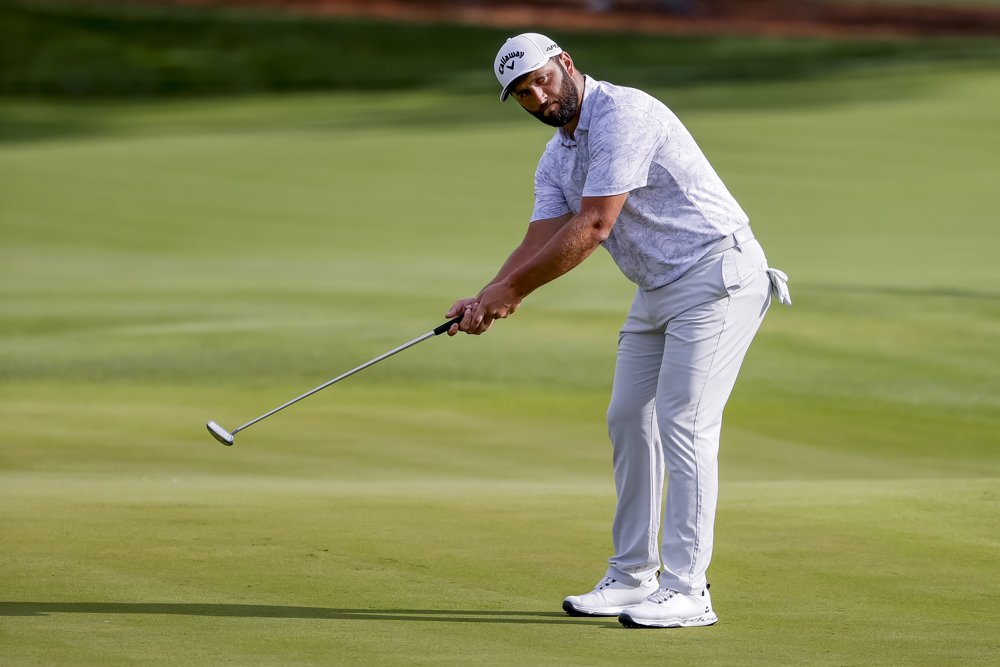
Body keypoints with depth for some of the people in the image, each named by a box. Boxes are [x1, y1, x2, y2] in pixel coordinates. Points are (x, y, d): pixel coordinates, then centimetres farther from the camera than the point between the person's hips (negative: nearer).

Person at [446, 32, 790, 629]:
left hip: (717, 274, -10)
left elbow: (593, 228, -23)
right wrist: (488, 301, -17)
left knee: (684, 423, -14)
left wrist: (510, 289, -19)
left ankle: (686, 590, -15)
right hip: (657, 290, 10)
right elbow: (541, 243, 1)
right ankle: (633, 577, 18)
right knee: (630, 419, 10)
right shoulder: (556, 159, 11)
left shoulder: (623, 115, -19)